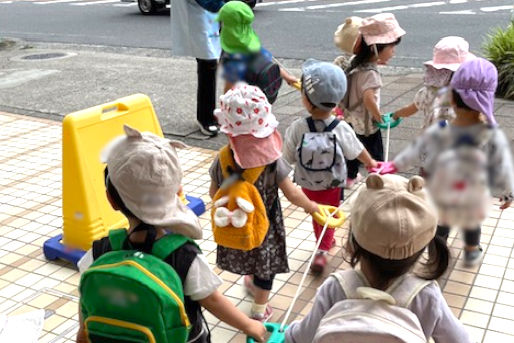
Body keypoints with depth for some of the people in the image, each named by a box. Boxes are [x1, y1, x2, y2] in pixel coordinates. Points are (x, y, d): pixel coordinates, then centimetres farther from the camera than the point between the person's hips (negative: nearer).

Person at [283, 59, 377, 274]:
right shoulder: (341, 129, -24)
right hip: (333, 186, -1)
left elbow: (288, 158, -16)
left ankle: (324, 241, 46)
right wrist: (371, 163, 12)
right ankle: (322, 252, 17)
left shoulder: (297, 128, -28)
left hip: (307, 184, 1)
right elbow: (358, 152, -7)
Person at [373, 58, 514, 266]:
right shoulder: (493, 138, -31)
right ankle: (471, 253, 58)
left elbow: (413, 155, -9)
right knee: (472, 225, 32)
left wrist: (393, 166, 11)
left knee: (441, 225, 30)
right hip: (473, 206, 0)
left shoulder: (435, 134, -28)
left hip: (439, 203, 0)